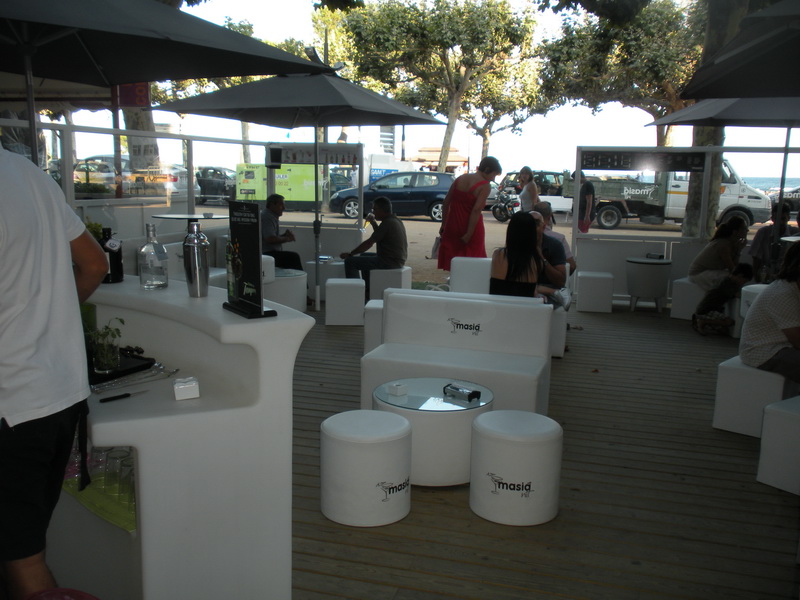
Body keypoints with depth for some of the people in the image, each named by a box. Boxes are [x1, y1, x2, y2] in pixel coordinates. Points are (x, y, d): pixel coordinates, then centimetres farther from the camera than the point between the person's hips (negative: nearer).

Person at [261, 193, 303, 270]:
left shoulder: (273, 217, 20)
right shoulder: (267, 217, -14)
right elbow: (270, 239, -25)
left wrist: (284, 235, 6)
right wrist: (287, 239, -11)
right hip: (268, 254, -11)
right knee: (294, 257, -20)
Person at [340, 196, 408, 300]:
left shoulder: (387, 223, -18)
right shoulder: (395, 220, 12)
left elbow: (369, 243, -17)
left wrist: (350, 254, -8)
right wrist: (373, 222, 18)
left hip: (389, 262, -11)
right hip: (397, 259, 11)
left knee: (350, 261, -9)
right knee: (364, 256, 31)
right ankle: (368, 291, 30)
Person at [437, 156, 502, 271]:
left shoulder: (460, 179, 7)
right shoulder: (484, 186, -11)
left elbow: (446, 202, 8)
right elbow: (476, 210, -21)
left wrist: (444, 225, 13)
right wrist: (469, 234, -21)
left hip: (453, 226, 5)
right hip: (472, 227, -5)